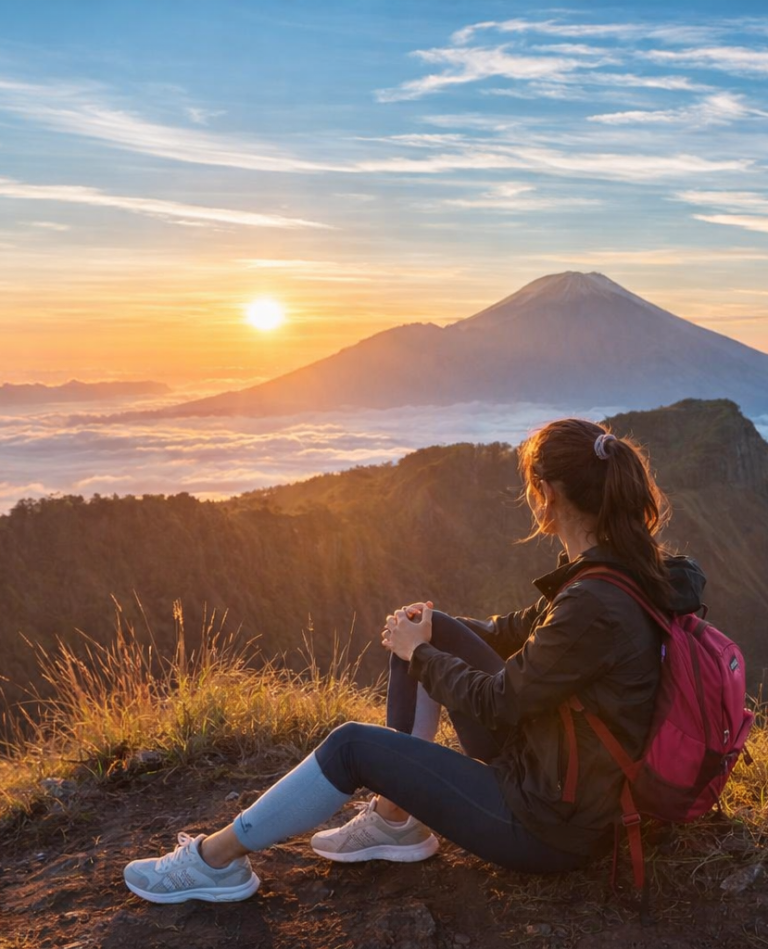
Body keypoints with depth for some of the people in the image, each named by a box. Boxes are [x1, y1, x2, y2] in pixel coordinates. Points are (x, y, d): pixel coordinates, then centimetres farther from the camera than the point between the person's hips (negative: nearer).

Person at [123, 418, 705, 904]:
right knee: (431, 633, 6)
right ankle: (396, 819, 12)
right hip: (541, 767, 9)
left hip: (552, 829, -9)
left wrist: (419, 652, -6)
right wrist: (431, 629, 2)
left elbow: (494, 702, -21)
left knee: (355, 745, -10)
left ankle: (218, 859, 9)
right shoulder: (624, 567, 0)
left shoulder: (594, 607, -30)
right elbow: (520, 632, 13)